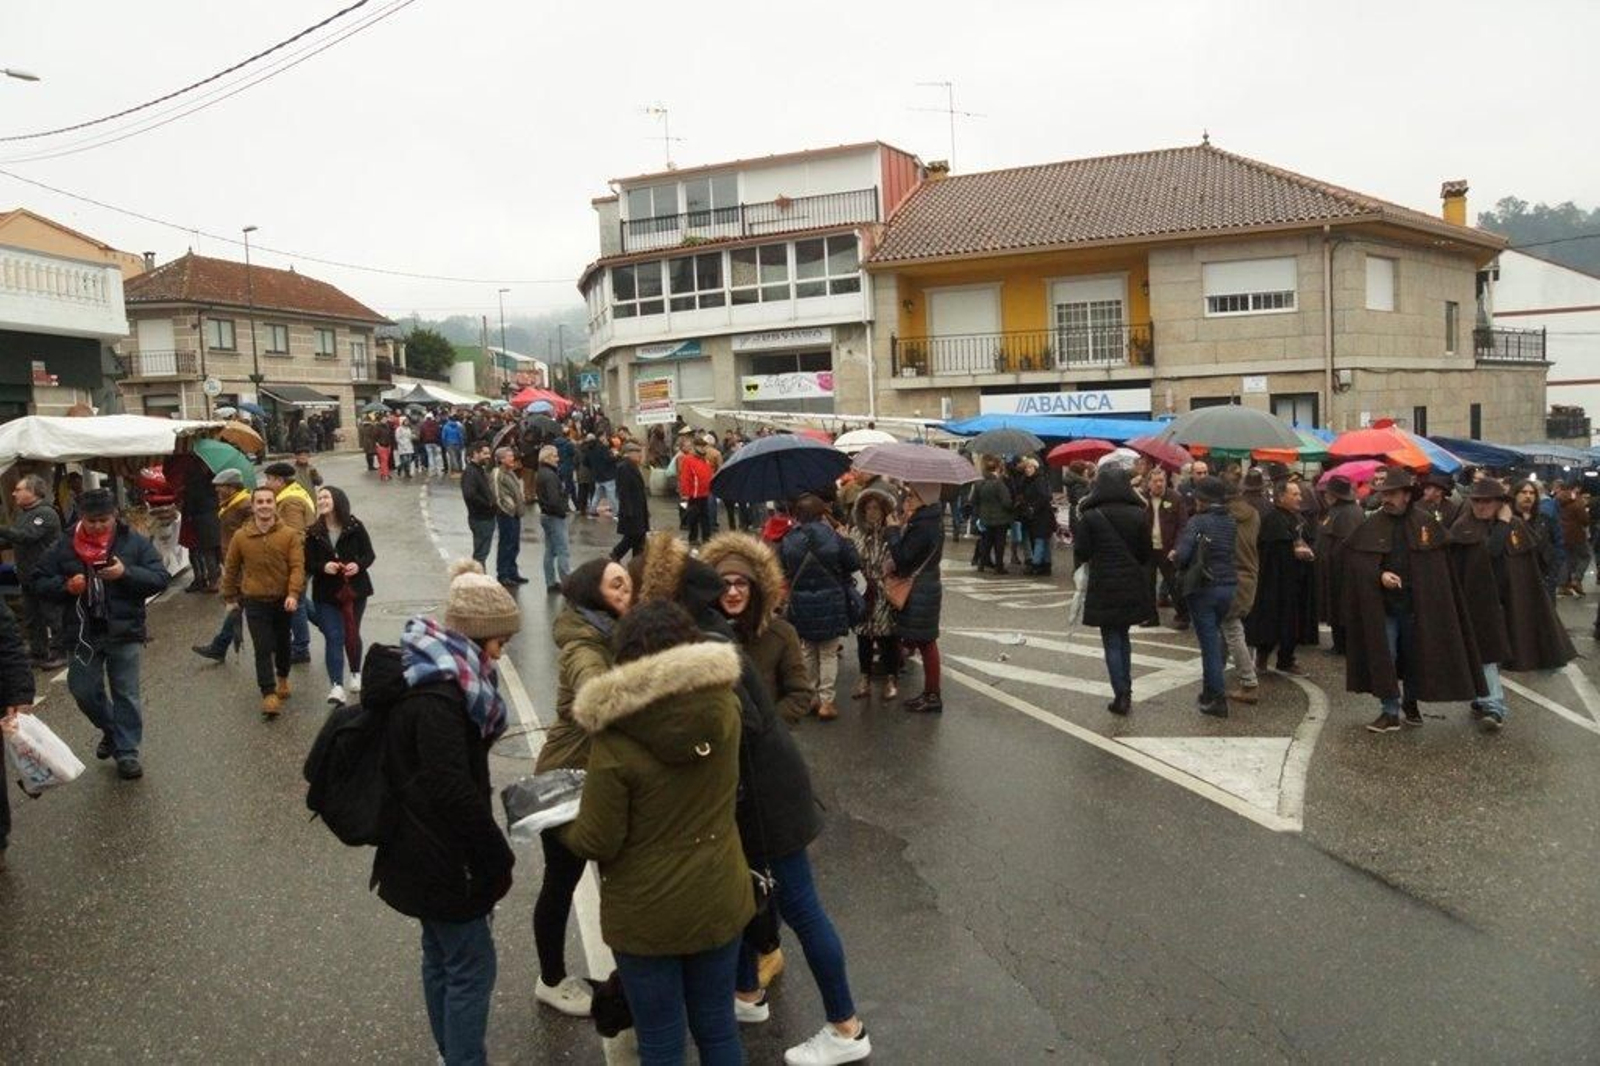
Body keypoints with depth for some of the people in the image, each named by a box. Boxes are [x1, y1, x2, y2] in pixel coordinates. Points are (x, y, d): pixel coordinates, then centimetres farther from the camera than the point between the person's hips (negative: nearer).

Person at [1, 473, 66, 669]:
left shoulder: (46, 513, -15)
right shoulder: (23, 513, 15)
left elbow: (26, 535, -27)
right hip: (27, 575, 10)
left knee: (52, 616, -2)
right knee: (32, 617, 15)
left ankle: (59, 653, 5)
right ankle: (37, 653, 23)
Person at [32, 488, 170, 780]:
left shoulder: (134, 543, -4)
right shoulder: (65, 547, 2)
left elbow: (161, 578, -7)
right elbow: (39, 583, 5)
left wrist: (127, 573, -22)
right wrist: (65, 586, -15)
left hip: (124, 632, -2)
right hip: (83, 633, 3)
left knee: (126, 694, 3)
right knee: (83, 690, 10)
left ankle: (127, 752, 13)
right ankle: (111, 730, 36)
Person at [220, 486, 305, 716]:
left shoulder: (290, 535, -8)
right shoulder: (240, 537, -4)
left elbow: (297, 566, -12)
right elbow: (231, 568, 8)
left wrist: (293, 594, -24)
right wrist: (230, 597, 14)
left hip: (283, 600, 1)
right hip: (255, 602, -1)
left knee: (282, 644, 18)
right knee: (263, 649, -6)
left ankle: (283, 678, 42)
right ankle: (268, 693, -5)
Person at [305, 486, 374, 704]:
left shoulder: (355, 527, -4)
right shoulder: (313, 532, -1)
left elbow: (370, 554, 0)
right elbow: (308, 564, 0)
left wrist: (359, 565, -19)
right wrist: (323, 567, -20)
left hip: (355, 589, 0)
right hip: (326, 593, 0)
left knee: (352, 634, 15)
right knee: (333, 637, -9)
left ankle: (355, 673, 38)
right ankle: (337, 685, -14)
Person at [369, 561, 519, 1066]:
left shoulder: (435, 669, 4)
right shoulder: (437, 694, -27)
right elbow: (453, 789, -28)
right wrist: (498, 856, -17)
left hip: (426, 849, 10)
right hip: (442, 855, -10)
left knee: (441, 957, 22)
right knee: (472, 968, 2)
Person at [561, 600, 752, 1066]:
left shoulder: (615, 739, -22)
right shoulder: (724, 707, -10)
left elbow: (598, 842, -16)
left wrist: (561, 824, 4)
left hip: (647, 914, -4)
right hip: (719, 901, 4)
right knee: (718, 1028, 22)